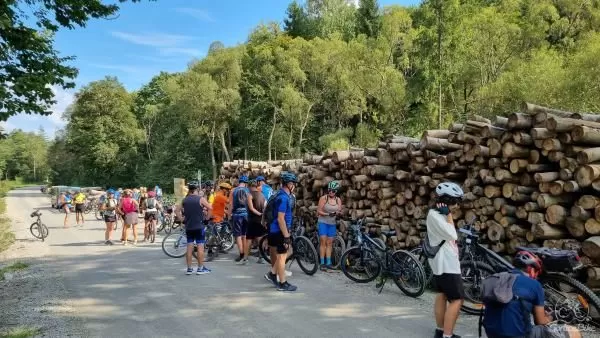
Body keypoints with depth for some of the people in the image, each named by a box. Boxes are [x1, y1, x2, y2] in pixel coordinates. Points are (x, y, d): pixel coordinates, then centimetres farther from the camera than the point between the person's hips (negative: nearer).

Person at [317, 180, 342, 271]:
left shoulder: (338, 200, 2)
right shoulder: (323, 198, -10)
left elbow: (340, 211, 3)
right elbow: (318, 211, -10)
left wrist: (337, 213, -20)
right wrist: (328, 214, -23)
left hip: (332, 223, 4)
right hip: (323, 222, -4)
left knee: (329, 243, 7)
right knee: (323, 242, -8)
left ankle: (328, 263, 11)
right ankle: (322, 263, -4)